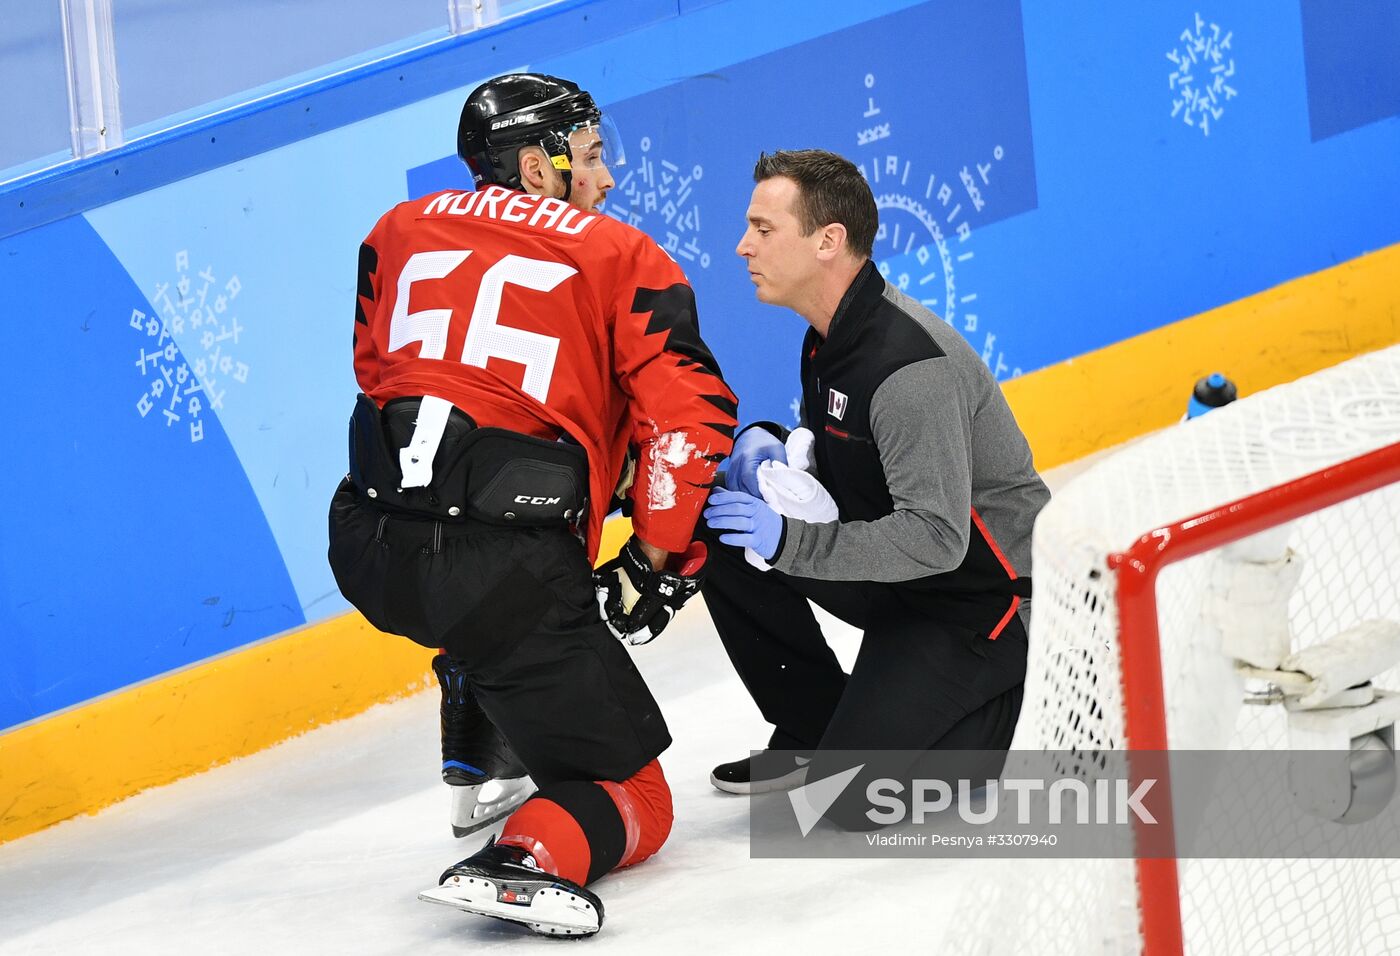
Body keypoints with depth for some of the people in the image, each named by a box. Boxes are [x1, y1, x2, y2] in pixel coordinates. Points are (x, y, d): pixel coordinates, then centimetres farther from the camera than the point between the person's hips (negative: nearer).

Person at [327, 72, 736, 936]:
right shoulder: (623, 260, 6)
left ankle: (485, 769, 41)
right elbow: (690, 413, -1)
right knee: (631, 798, 5)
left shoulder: (400, 231, 17)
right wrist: (656, 562, 7)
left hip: (367, 544, 5)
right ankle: (527, 861, -25)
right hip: (504, 561, -5)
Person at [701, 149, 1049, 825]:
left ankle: (1016, 694, 8)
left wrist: (789, 542, -35)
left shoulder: (910, 363, -29)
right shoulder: (829, 336, 1)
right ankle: (815, 726, 11)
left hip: (984, 591, -9)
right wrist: (771, 449, -6)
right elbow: (834, 460, 16)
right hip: (896, 572, 9)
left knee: (863, 790, -15)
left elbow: (935, 538, -32)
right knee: (729, 545, -4)